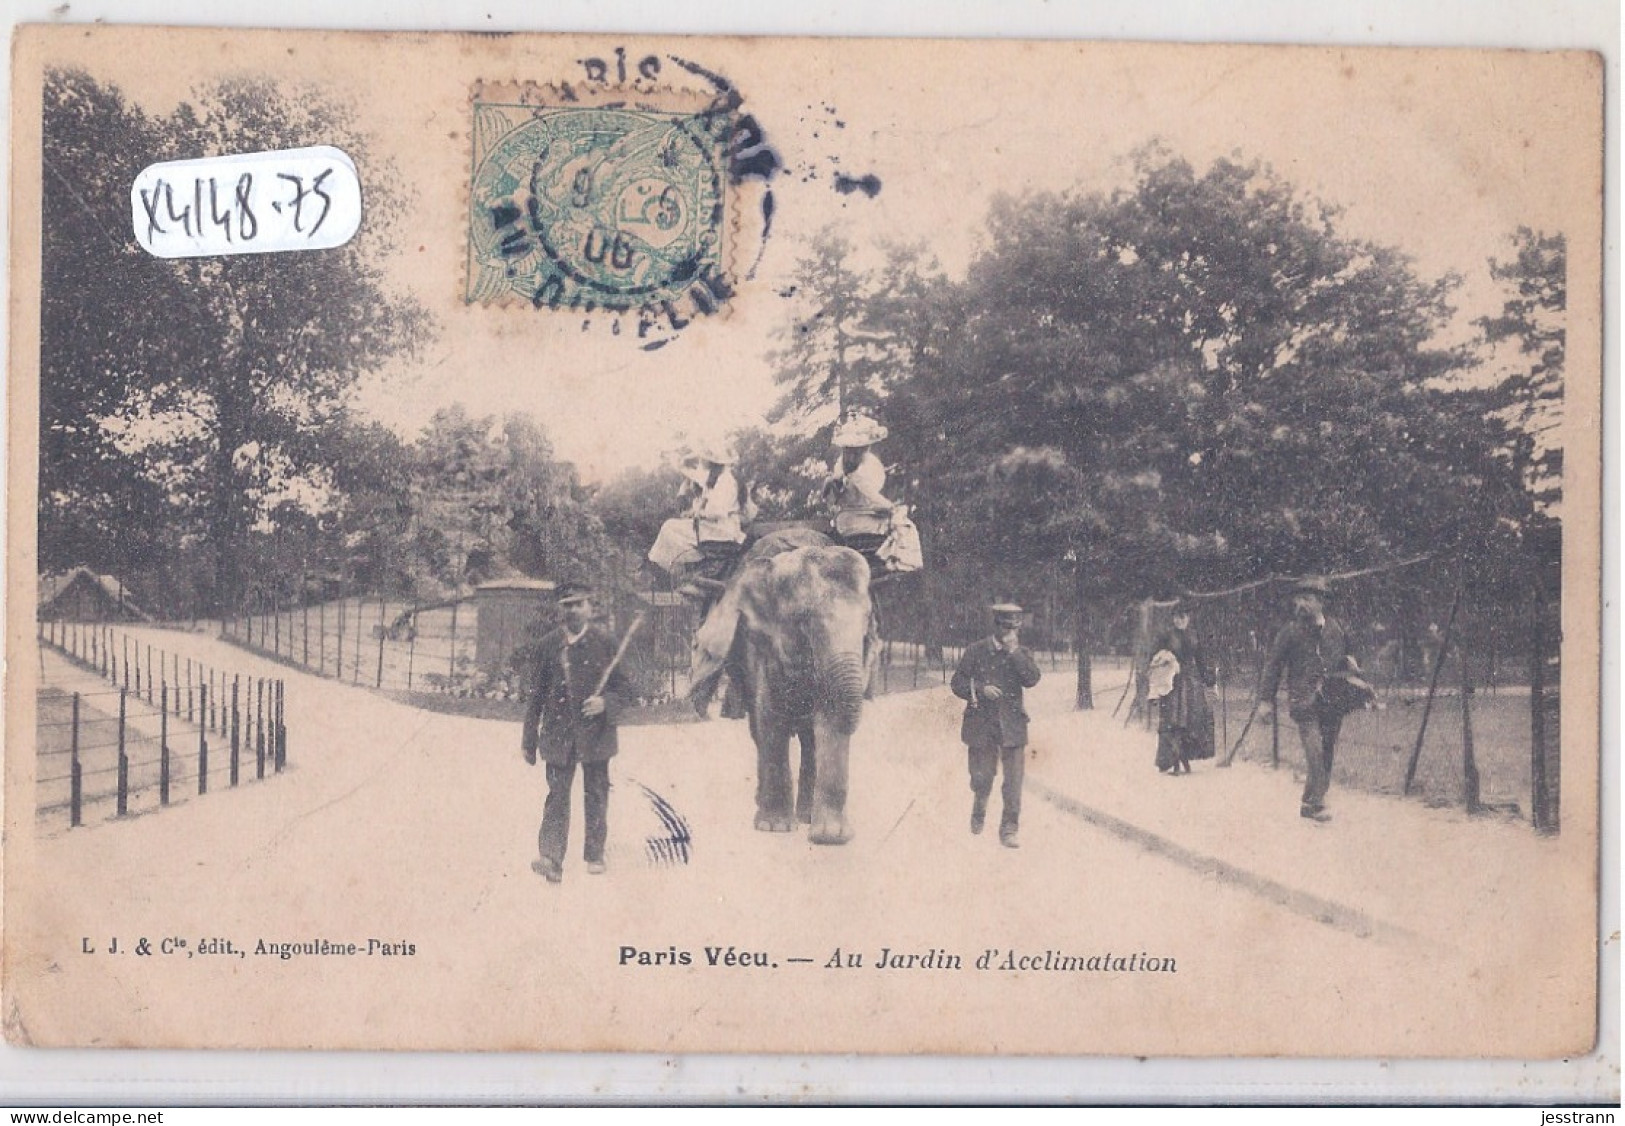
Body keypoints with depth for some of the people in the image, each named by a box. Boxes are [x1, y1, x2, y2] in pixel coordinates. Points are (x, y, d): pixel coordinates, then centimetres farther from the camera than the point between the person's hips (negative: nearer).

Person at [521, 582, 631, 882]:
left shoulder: (605, 644, 0)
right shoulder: (548, 645, 5)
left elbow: (623, 690, 5)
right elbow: (536, 695, 9)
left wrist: (604, 703, -18)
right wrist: (530, 740, 7)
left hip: (595, 733, 0)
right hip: (558, 733, 0)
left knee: (595, 796, 8)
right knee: (557, 796, -6)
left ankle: (595, 855, 22)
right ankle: (552, 859, -13)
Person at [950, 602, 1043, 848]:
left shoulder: (1021, 654, 7)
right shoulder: (976, 651, 1)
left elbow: (1032, 679, -11)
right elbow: (958, 683, 1)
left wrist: (1014, 651, -15)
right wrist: (981, 690, -15)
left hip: (1012, 725, 1)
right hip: (981, 724, -1)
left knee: (1014, 780, -7)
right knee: (982, 777, 4)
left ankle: (1009, 830, 0)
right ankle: (978, 812, 35)